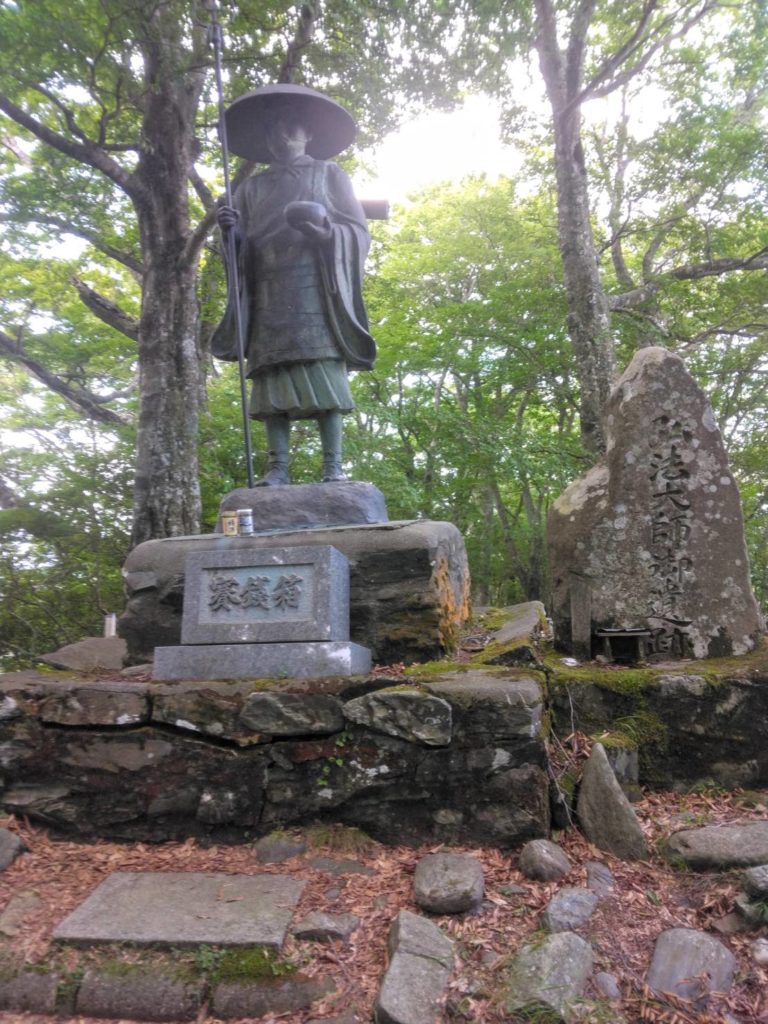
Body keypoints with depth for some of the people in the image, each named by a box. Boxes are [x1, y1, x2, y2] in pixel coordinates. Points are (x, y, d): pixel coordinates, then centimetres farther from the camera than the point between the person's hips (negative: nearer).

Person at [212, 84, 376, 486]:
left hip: (316, 286, -2)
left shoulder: (330, 175, 20)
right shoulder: (252, 187, 26)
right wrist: (231, 230, -5)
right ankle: (277, 466, -13)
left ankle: (333, 465, -16)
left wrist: (323, 224, -11)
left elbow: (358, 231, 9)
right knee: (273, 378, -10)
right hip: (268, 292, 3)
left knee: (323, 375, -15)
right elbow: (239, 247, 18)